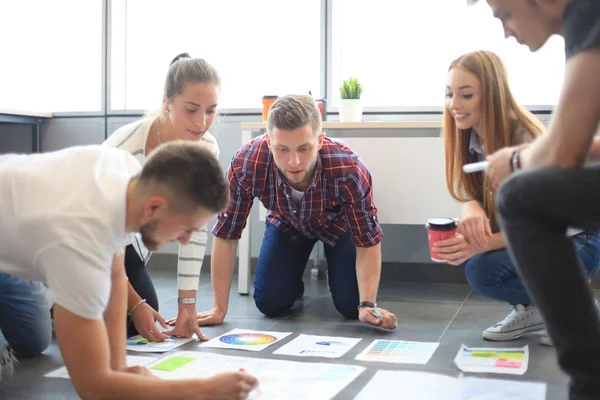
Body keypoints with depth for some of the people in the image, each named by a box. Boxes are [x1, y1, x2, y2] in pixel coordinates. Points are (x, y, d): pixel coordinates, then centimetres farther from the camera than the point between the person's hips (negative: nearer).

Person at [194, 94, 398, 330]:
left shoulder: (348, 170, -42)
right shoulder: (245, 164, -38)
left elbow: (368, 242, -30)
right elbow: (226, 235, -27)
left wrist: (368, 306, -40)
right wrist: (219, 308, -26)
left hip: (338, 223, -1)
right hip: (286, 223, 1)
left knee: (351, 306, -11)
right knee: (270, 303, -10)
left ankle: (330, 264, 22)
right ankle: (295, 282, 25)